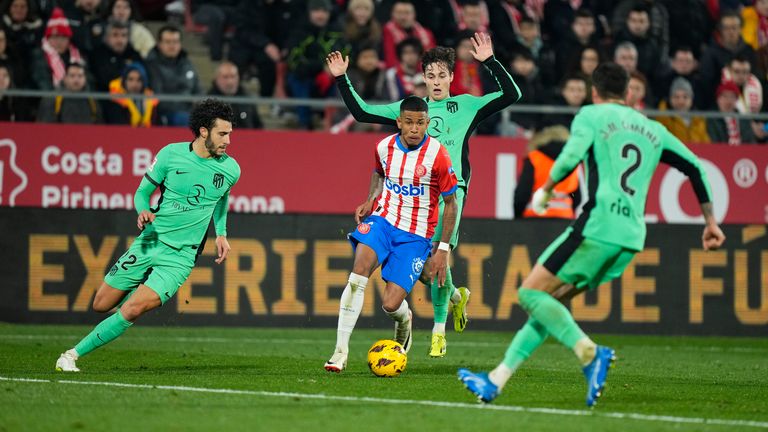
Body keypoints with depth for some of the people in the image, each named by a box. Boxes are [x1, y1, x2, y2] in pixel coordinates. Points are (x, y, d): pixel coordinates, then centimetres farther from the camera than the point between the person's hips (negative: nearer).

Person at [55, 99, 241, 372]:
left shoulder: (230, 169, -3)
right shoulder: (170, 154, -8)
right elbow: (142, 192, 3)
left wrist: (221, 234, 11)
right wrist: (144, 211, -18)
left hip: (180, 257, -1)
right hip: (149, 243, 1)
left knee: (132, 311, -19)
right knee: (101, 305, 7)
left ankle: (74, 354, -8)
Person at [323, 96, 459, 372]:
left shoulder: (437, 155, -12)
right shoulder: (384, 147, -2)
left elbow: (450, 203, -2)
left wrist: (443, 249, -4)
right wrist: (370, 201, 4)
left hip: (416, 235, -2)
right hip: (383, 219, 2)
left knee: (390, 305, -12)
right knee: (359, 270, -27)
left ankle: (403, 319, 31)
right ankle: (341, 351, -26)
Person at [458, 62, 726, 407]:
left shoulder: (591, 115, 4)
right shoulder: (653, 130, 21)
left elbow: (570, 157, -13)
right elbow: (695, 168, 21)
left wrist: (546, 189, 5)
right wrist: (710, 221, 27)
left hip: (597, 228, -7)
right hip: (630, 239, 7)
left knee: (531, 293, -3)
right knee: (548, 301, 14)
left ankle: (589, 353, -24)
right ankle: (496, 380, 11)